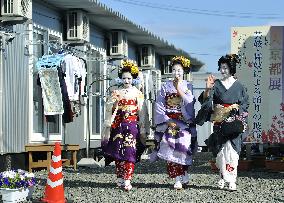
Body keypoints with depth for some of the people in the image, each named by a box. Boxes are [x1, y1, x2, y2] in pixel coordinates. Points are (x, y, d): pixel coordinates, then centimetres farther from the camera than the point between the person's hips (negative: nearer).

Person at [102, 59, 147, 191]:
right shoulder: (116, 93, 8)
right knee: (118, 152, 2)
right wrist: (108, 127, -10)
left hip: (132, 126, -1)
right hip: (118, 125, 1)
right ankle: (120, 179, 11)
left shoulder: (138, 93, 6)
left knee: (130, 153, -7)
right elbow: (109, 110, 2)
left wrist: (142, 130, 0)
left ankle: (127, 180, -8)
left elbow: (142, 113, 4)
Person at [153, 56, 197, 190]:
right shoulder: (165, 86, 9)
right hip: (168, 121, 0)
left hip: (184, 122, 0)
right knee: (170, 146, -12)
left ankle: (183, 172, 6)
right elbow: (159, 106, 2)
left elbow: (190, 103, -4)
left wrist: (180, 90, -10)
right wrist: (167, 120, -8)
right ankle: (178, 178, -8)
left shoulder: (188, 86, 10)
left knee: (183, 145, -15)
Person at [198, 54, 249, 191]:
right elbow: (205, 100, -5)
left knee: (232, 148, -7)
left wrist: (237, 108, -7)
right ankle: (223, 176, 14)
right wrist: (208, 89, -22)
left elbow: (245, 104, 10)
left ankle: (231, 180, -5)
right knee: (220, 149, 0)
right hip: (219, 121, 1)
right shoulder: (216, 84, 5)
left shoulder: (238, 85, 7)